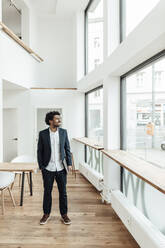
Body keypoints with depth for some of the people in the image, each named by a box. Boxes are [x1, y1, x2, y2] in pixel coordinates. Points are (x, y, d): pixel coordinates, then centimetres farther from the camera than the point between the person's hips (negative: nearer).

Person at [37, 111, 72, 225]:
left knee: (63, 192, 10)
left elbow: (67, 149, 3)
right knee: (47, 192, 13)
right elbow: (39, 151, 0)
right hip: (48, 168, -1)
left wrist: (69, 163, -3)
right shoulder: (42, 134, -5)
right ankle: (46, 214, 33)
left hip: (61, 168, 1)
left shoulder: (64, 132, 0)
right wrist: (41, 166, -3)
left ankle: (64, 214, 28)